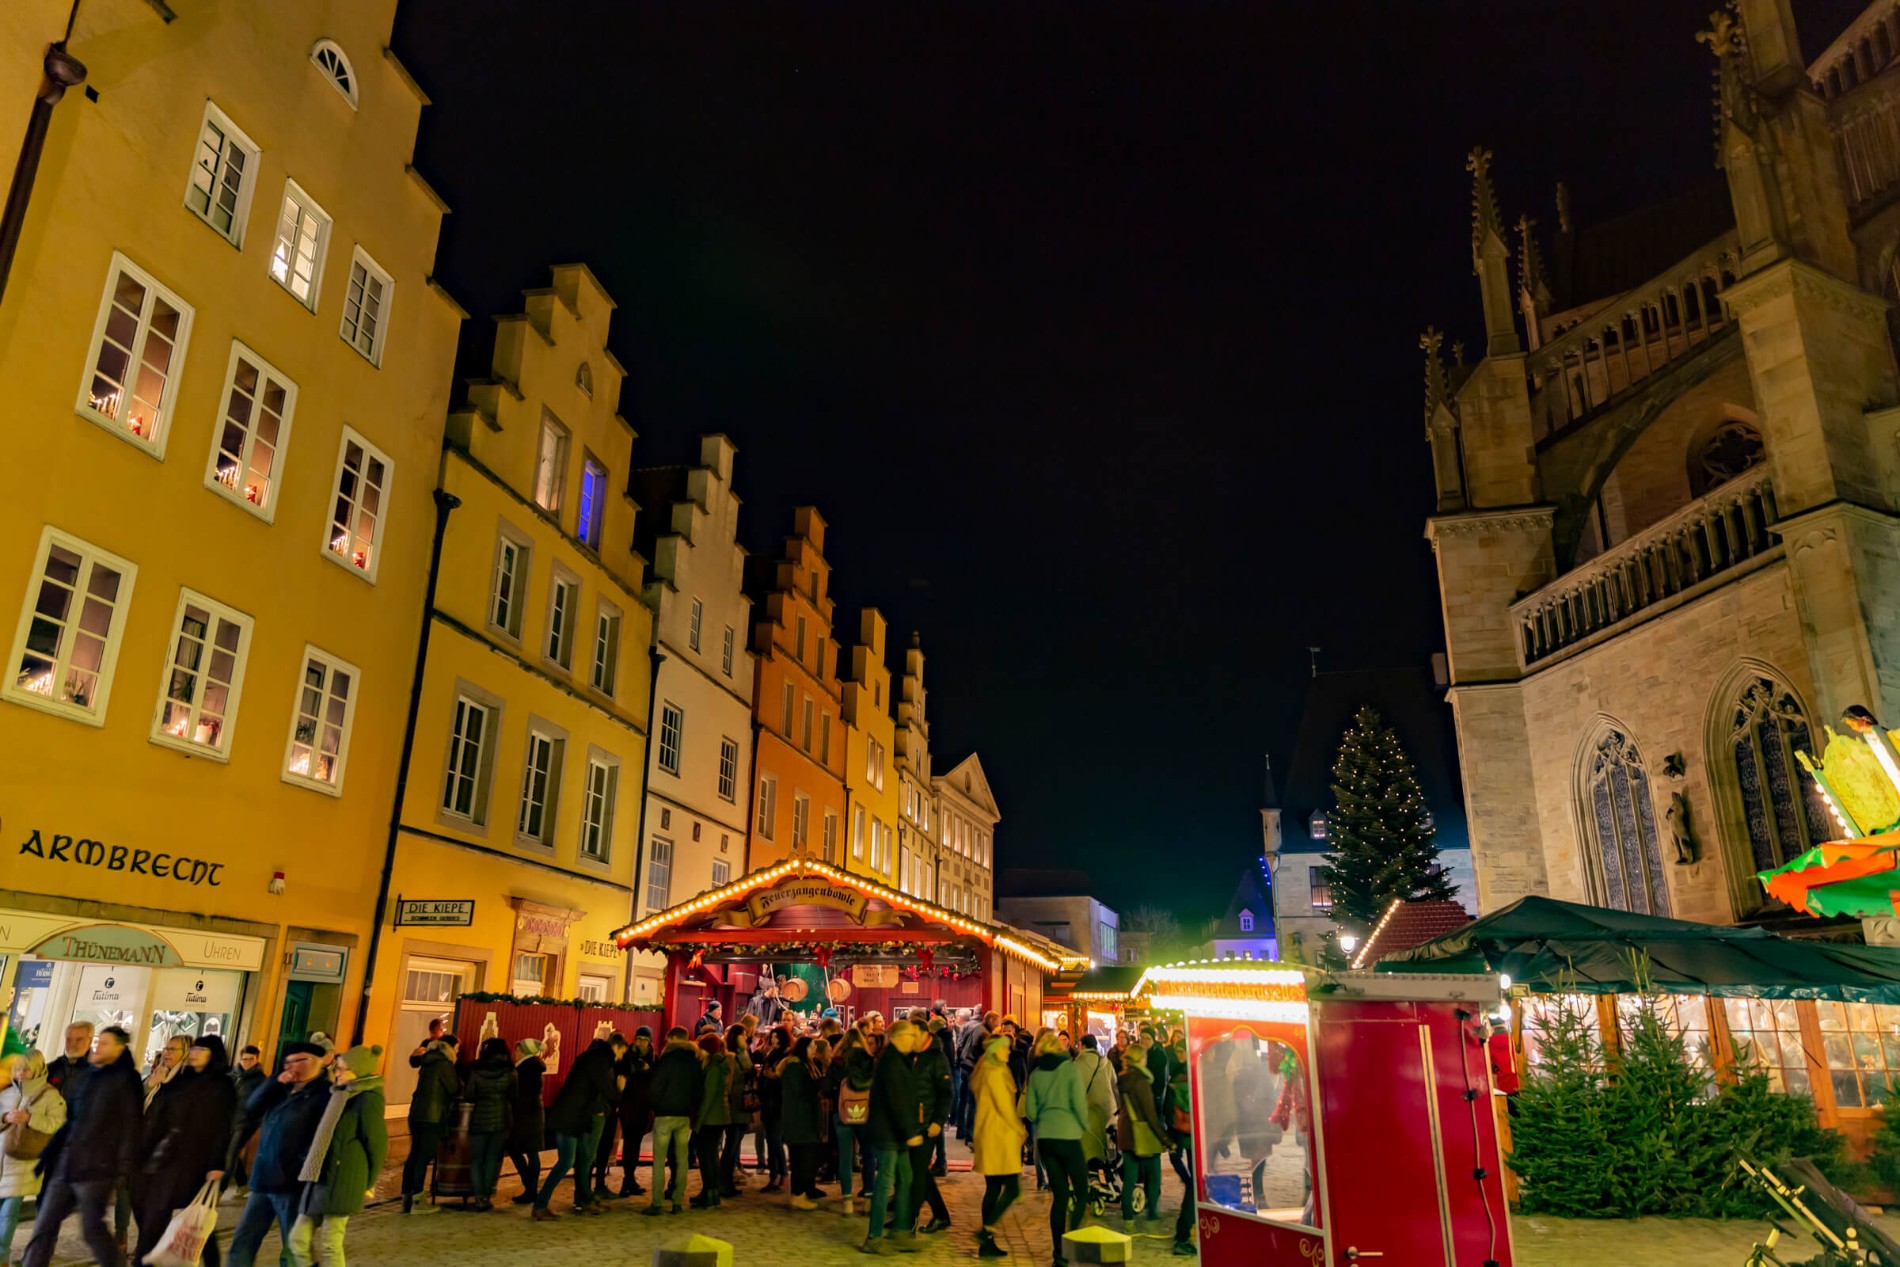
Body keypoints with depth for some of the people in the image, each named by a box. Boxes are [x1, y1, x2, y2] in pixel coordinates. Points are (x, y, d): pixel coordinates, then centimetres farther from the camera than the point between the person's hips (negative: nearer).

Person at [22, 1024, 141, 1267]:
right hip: (65, 1165, 7)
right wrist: (49, 1155, 15)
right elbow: (71, 1119, 21)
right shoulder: (83, 1077, 15)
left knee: (92, 1229, -3)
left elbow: (130, 1126, -11)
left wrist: (123, 1169, -16)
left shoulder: (125, 1081, -7)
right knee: (44, 1226, 6)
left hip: (96, 1167, -7)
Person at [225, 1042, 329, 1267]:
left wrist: (303, 1170, -23)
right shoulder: (284, 1089, 15)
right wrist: (276, 1082, -5)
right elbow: (252, 1108, 4)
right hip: (263, 1180, 8)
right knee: (242, 1242, 14)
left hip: (292, 1184, -8)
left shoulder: (324, 1093, -11)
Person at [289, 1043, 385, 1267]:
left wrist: (366, 1184, -2)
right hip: (321, 1178, 9)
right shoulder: (340, 1096, 16)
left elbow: (377, 1143, -11)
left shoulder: (368, 1098, -12)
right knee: (298, 1239, 8)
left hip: (341, 1182, -9)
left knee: (330, 1245, -4)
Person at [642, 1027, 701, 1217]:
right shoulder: (696, 1062, 8)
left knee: (659, 1159, 0)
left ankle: (656, 1203, -2)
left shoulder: (667, 1059, -10)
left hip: (664, 1115, -5)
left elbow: (655, 1088, -11)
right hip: (685, 1116, 5)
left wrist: (654, 1104, 7)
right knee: (681, 1159, 9)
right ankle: (678, 1202, 9)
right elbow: (699, 1090, 10)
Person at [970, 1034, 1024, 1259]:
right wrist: (1020, 1130, -2)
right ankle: (987, 1231, -12)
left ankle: (987, 1243, 11)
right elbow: (1004, 1106, -16)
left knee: (993, 1188, 10)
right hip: (1000, 1135, -9)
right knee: (1012, 1188, -7)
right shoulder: (996, 1073, -14)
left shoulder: (984, 1072, 15)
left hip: (988, 1135, 9)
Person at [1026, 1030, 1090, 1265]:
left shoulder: (1036, 1072, 6)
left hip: (1044, 1137, 4)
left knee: (1059, 1195, 10)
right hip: (1068, 1136, -4)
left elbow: (1030, 1108, 6)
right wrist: (1084, 1125, 8)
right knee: (1081, 1192, 7)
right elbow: (1079, 1103, -9)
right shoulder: (1071, 1069, -5)